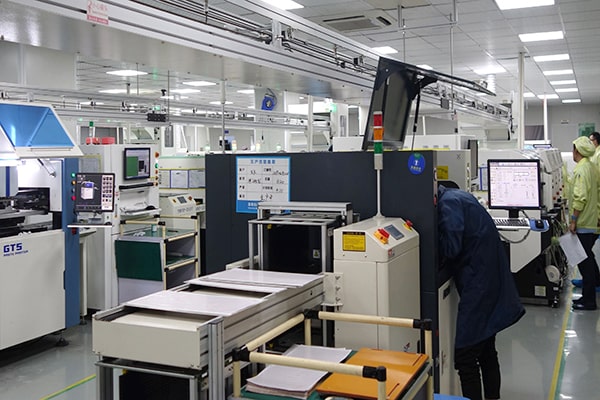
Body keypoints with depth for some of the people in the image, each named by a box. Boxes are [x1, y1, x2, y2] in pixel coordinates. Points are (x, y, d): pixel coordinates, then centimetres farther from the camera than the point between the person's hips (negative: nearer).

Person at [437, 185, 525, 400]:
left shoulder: (448, 202, -16)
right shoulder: (458, 196, 14)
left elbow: (450, 248, -23)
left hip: (479, 289, -10)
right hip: (493, 285, 10)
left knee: (465, 359, -5)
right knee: (487, 354, 20)